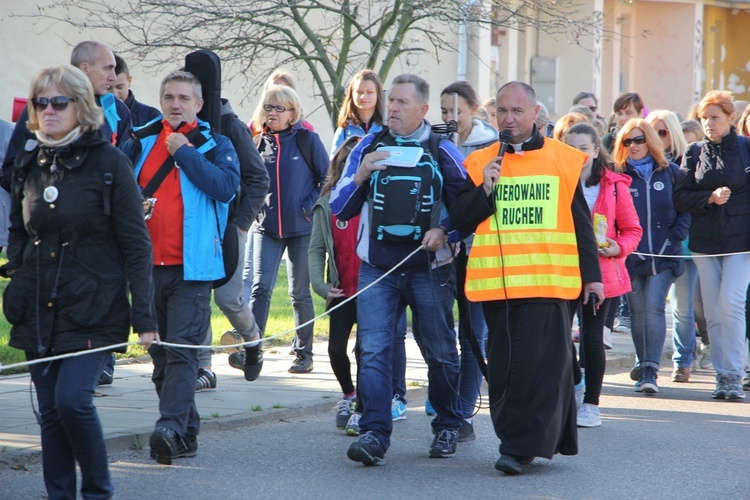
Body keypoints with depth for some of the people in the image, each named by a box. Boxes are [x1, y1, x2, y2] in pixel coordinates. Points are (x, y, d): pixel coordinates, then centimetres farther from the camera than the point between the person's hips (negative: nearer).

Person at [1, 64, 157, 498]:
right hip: (39, 311, 5)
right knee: (50, 410, 6)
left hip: (93, 311, -5)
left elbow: (136, 246, -6)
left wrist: (144, 316, -10)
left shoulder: (109, 163, -6)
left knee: (73, 400, -16)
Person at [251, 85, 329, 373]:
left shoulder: (308, 140, -2)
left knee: (299, 293, 6)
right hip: (266, 227, 2)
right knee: (261, 287, -12)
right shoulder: (258, 141, 6)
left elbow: (327, 179, 2)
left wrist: (311, 206, -8)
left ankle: (304, 353, 16)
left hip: (301, 228, -2)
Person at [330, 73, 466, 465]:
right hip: (377, 269, 1)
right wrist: (360, 175, -10)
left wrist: (444, 230, -13)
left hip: (429, 269, -1)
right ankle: (374, 434, -14)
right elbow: (339, 209, 7)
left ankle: (447, 427, 24)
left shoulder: (442, 152, 4)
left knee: (440, 352, 8)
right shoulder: (368, 147, 9)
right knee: (373, 351, -11)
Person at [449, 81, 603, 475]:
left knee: (540, 362, -10)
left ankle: (521, 445, -10)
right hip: (496, 281, 2)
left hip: (547, 281, -2)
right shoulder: (480, 163, 11)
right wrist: (485, 189, -10)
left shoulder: (564, 160, 8)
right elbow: (459, 219, 6)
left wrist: (592, 275, 9)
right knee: (502, 364, 3)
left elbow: (580, 222, 12)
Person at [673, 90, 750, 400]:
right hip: (704, 242, 3)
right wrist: (710, 197, -11)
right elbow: (680, 198, 4)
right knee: (713, 312, 4)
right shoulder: (695, 153, 8)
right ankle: (722, 377, 10)